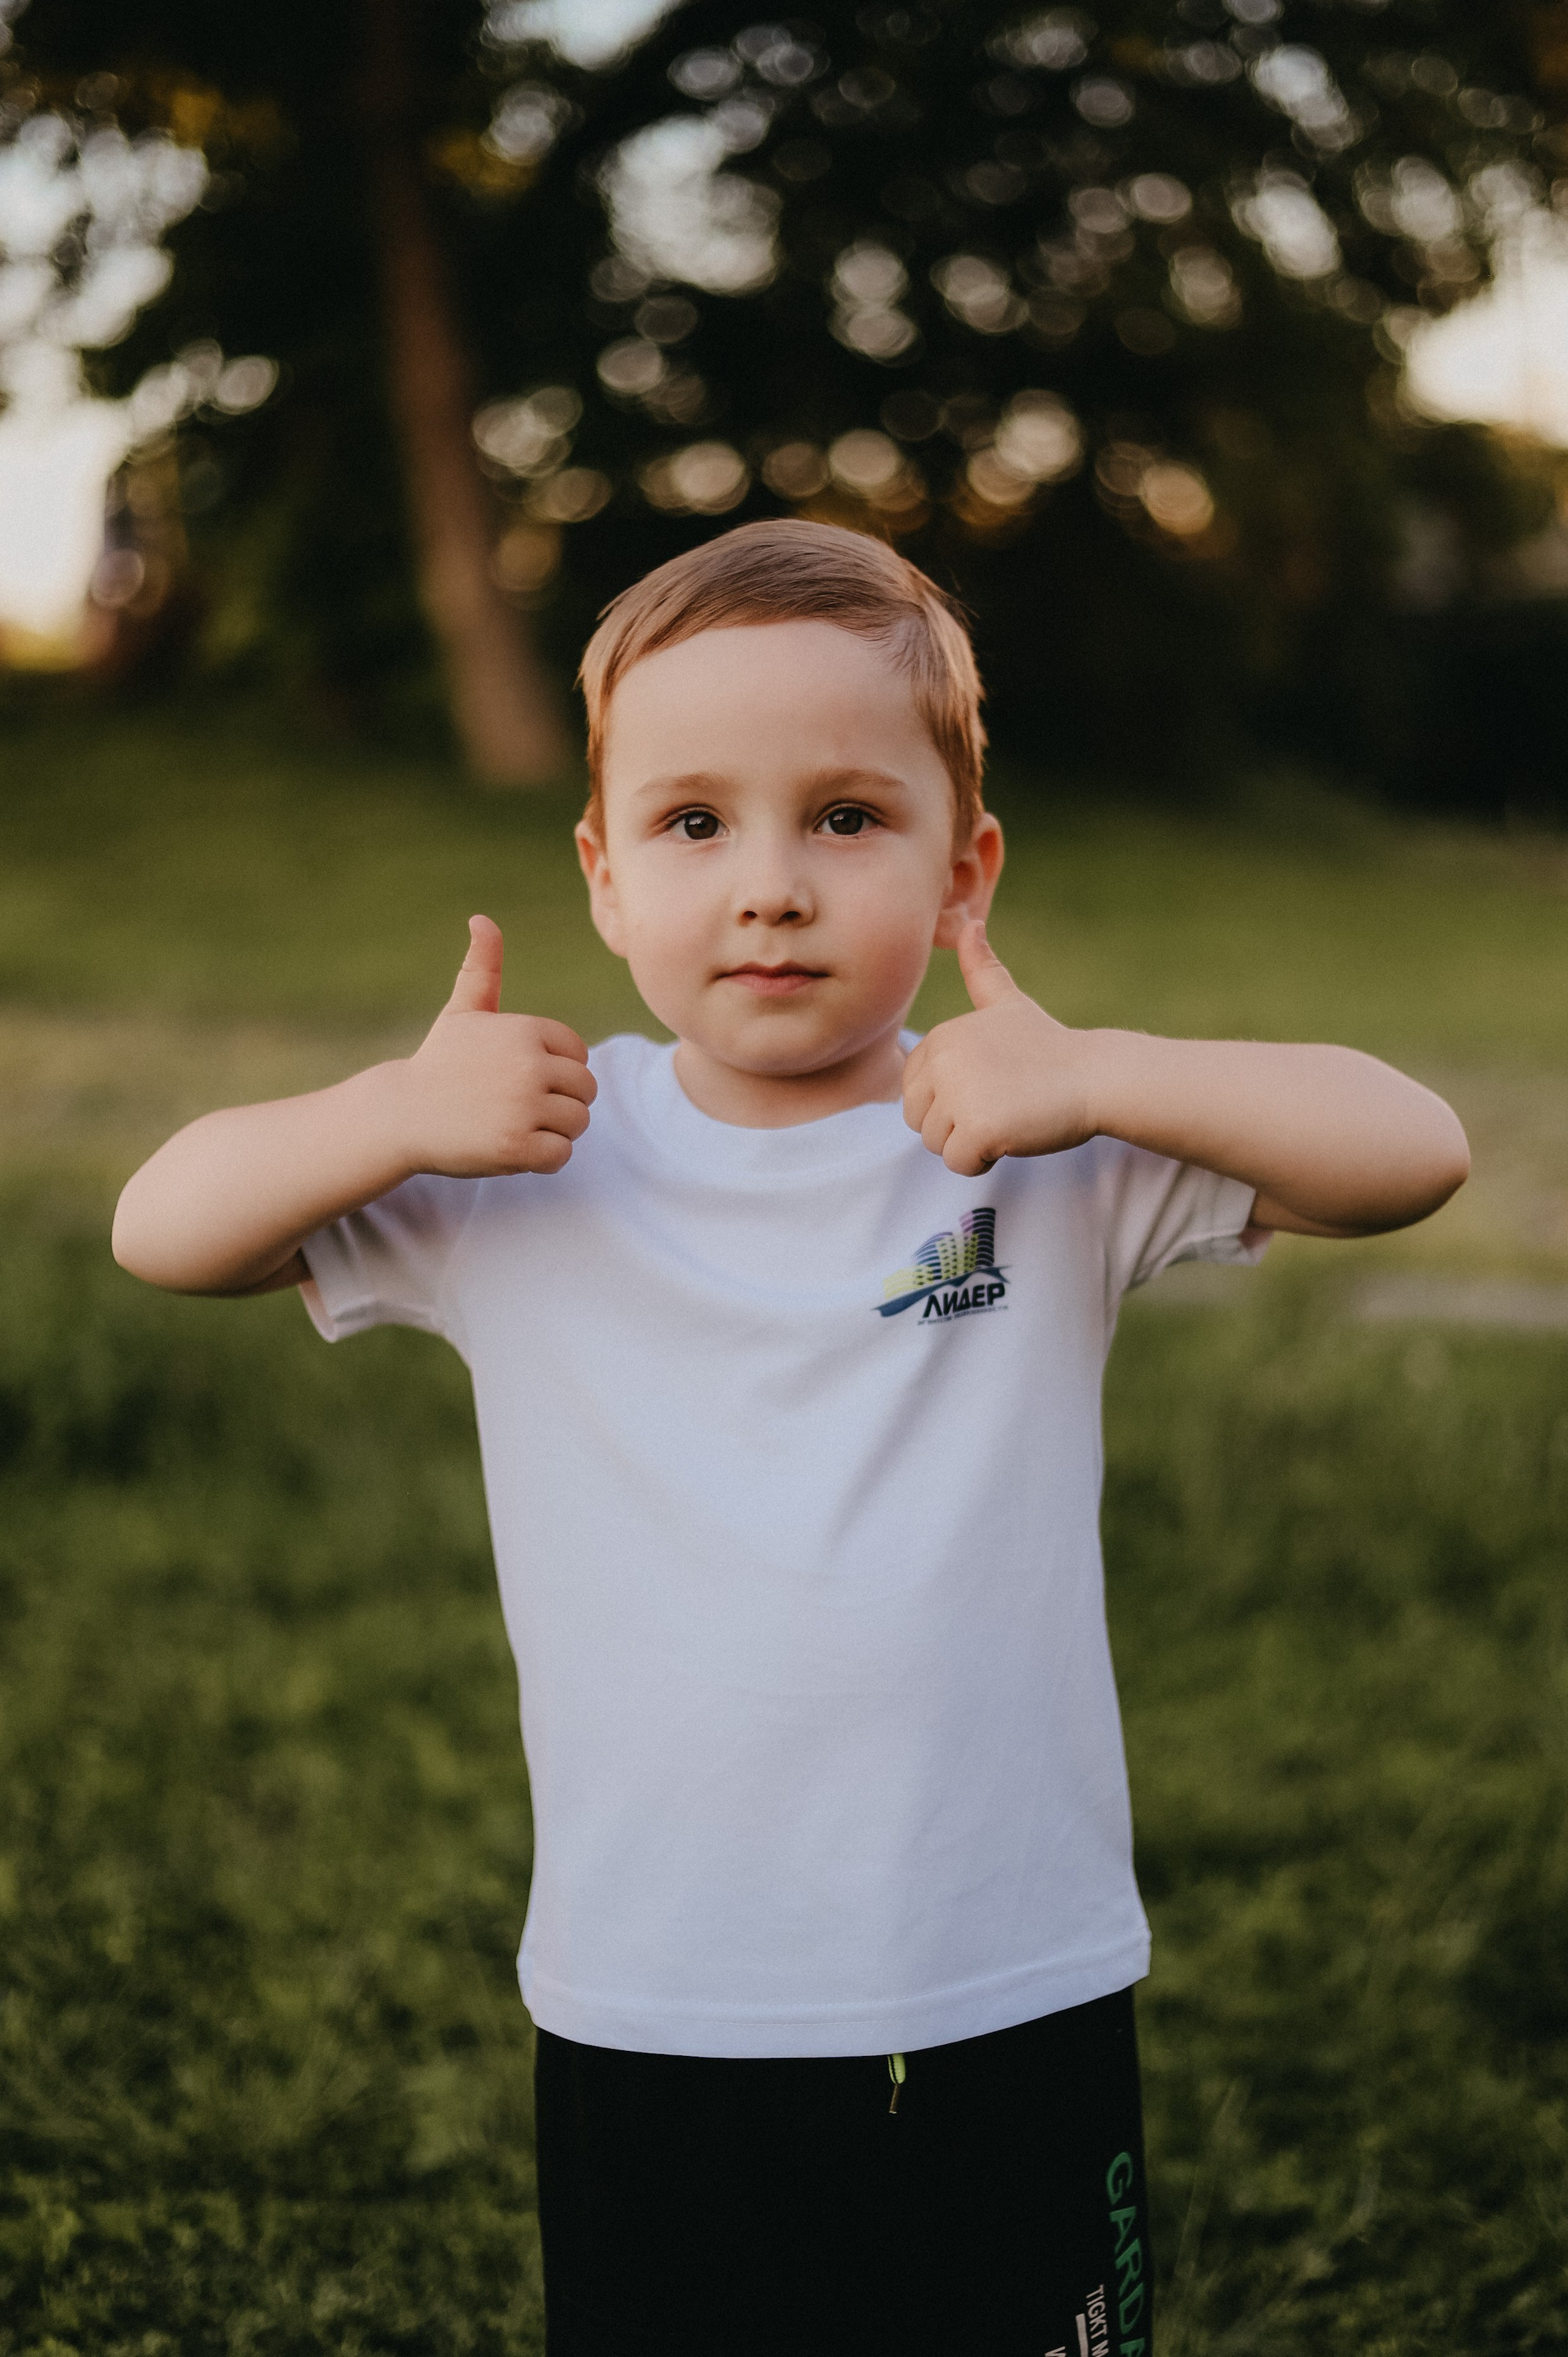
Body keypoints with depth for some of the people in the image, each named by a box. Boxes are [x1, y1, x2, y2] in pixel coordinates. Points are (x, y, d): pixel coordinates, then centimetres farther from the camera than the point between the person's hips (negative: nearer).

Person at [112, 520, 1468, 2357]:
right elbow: (161, 1228, 0)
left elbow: (1414, 1153, -12)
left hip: (1017, 2011, 0)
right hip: (652, 2025, 1)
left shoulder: (1051, 1159, -5)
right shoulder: (531, 1171, -1)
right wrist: (389, 1117, -17)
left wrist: (1097, 1079, -22)